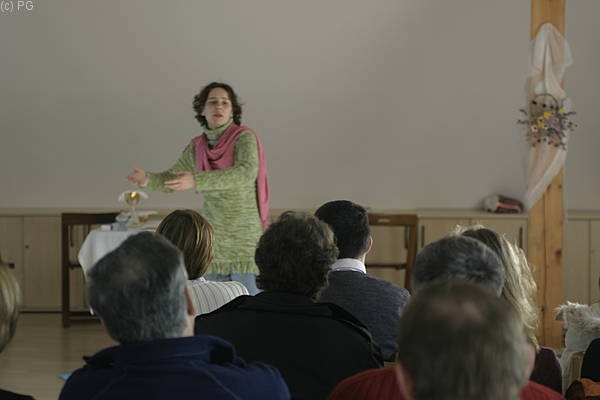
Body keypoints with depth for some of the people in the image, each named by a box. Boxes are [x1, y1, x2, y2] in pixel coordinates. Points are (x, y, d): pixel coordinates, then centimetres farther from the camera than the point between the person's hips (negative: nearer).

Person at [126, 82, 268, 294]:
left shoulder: (244, 137, -10)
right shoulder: (197, 147, 6)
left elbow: (247, 172, -28)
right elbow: (170, 180, 12)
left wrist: (197, 180, -33)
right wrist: (147, 178, -10)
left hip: (246, 237, -5)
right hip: (213, 236, 5)